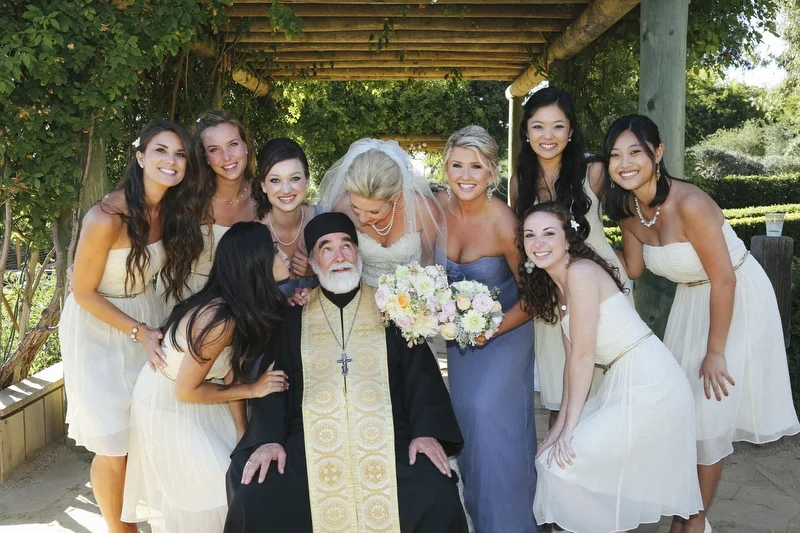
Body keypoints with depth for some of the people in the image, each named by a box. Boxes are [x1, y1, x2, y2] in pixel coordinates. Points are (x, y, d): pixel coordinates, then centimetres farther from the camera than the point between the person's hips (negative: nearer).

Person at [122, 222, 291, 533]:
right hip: (166, 406, -7)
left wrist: (243, 434, -5)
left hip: (192, 399, 7)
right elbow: (185, 391, -26)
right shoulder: (220, 319, -37)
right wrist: (253, 389, -22)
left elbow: (231, 373, -6)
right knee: (217, 487, 6)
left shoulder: (245, 308, -11)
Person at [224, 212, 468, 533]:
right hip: (310, 442, 1)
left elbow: (421, 375, 5)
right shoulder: (292, 314, 12)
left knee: (438, 499, -23)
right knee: (255, 499, -21)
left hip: (386, 439, 0)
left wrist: (426, 431, -10)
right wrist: (268, 438, -10)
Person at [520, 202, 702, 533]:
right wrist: (562, 422, 5)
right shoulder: (556, 287, 11)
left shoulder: (581, 272, -16)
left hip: (648, 384, -9)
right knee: (556, 452, 14)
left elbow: (583, 355, -17)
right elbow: (573, 358, 9)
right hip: (622, 384, 9)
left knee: (561, 461, -6)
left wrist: (568, 427, -11)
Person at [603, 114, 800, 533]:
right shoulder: (628, 210, -9)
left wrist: (716, 352, -19)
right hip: (691, 300, 7)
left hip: (739, 301, -7)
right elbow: (632, 269, 4)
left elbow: (724, 280, -25)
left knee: (710, 409, -2)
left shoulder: (689, 204, -31)